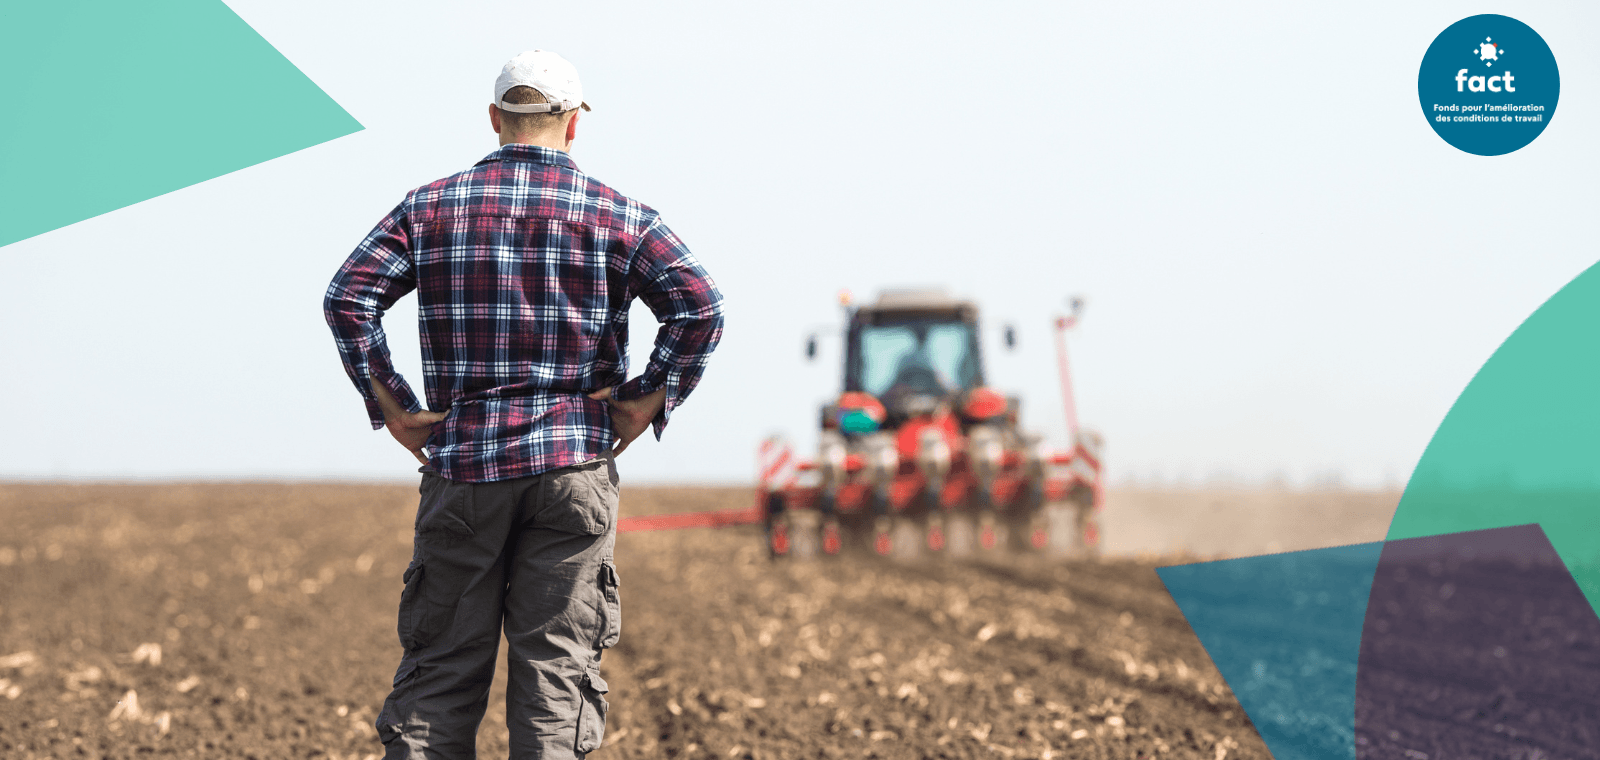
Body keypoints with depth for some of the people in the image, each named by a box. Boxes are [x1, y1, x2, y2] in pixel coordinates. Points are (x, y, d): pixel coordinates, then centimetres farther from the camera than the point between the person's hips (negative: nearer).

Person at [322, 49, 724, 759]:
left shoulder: (431, 206, 7)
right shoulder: (619, 214, 3)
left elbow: (348, 296, -4)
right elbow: (699, 308, -9)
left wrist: (391, 406, -1)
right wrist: (648, 402, -3)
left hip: (462, 460, 1)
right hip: (574, 462, -1)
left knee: (439, 666, 7)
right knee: (557, 670, 2)